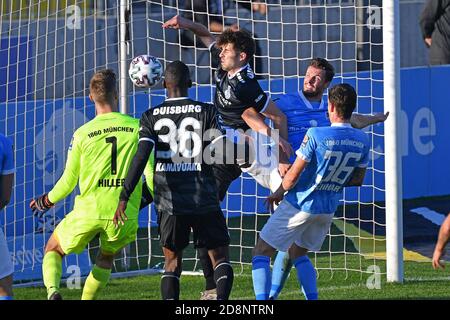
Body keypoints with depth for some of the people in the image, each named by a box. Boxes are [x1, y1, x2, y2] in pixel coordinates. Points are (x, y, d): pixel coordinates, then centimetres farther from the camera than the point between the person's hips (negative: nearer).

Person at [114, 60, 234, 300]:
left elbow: (141, 157, -10)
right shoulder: (206, 112, 0)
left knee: (172, 262, 13)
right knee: (220, 257, 8)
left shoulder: (151, 117, 2)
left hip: (169, 201, 1)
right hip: (204, 199, -1)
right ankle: (222, 301, -18)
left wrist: (124, 197, -11)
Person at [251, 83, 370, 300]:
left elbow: (292, 177, -16)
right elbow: (358, 179, 8)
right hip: (328, 209, 6)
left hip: (299, 205, -6)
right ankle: (313, 299, 16)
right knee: (298, 253, 27)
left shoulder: (316, 135, -22)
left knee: (261, 253, 3)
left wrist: (278, 193, 3)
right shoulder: (362, 141, -6)